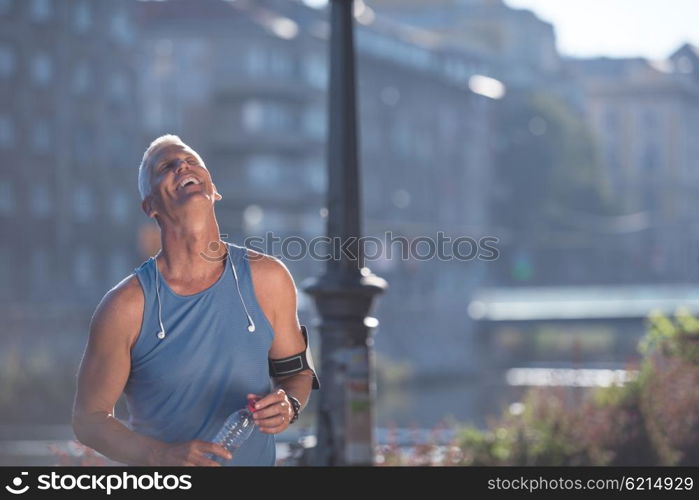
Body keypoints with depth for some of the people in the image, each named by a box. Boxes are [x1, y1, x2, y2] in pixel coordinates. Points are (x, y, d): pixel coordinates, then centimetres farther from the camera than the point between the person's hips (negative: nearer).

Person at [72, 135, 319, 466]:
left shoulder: (267, 279, -9)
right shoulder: (125, 306, -16)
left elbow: (296, 370, 5)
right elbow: (89, 419, -10)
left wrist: (289, 406, -16)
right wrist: (164, 456, -24)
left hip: (256, 460, 2)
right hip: (160, 479, -2)